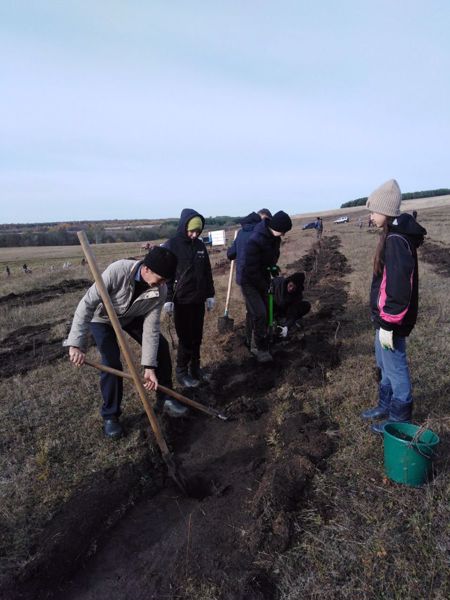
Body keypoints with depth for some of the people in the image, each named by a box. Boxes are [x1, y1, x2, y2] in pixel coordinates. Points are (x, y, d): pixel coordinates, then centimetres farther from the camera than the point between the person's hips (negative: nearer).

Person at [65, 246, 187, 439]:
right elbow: (87, 304, -37)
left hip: (132, 316, 4)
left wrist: (149, 367, -28)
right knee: (112, 363, -17)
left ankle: (164, 399, 16)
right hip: (103, 318, -4)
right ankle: (110, 416, 6)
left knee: (161, 346, -3)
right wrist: (77, 344, -43)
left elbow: (151, 328, -24)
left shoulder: (160, 290, -28)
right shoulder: (117, 271, -41)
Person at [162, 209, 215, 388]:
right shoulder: (171, 246, -9)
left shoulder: (200, 245, 6)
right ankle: (181, 372, 17)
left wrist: (210, 295, 12)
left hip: (198, 299, 5)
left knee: (197, 337, 13)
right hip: (181, 301, -5)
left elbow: (207, 271, 13)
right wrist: (167, 299, -13)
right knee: (185, 339, 1)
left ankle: (195, 367, 29)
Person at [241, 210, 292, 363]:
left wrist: (273, 267, 2)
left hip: (262, 280, 8)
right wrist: (265, 286, -17)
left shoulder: (275, 238, -2)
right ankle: (261, 348, 0)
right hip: (250, 282, -8)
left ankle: (254, 343, 27)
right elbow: (251, 270, -27)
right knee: (259, 314, -14)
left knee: (262, 314, 12)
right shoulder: (255, 241, -29)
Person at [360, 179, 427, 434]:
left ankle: (401, 418, 22)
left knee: (395, 368, 5)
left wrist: (388, 324, -21)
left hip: (392, 320, -10)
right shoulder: (396, 235, 9)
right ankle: (386, 406, 39)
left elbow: (398, 288, -26)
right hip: (386, 316, 10)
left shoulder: (396, 240, -23)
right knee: (385, 365, 22)